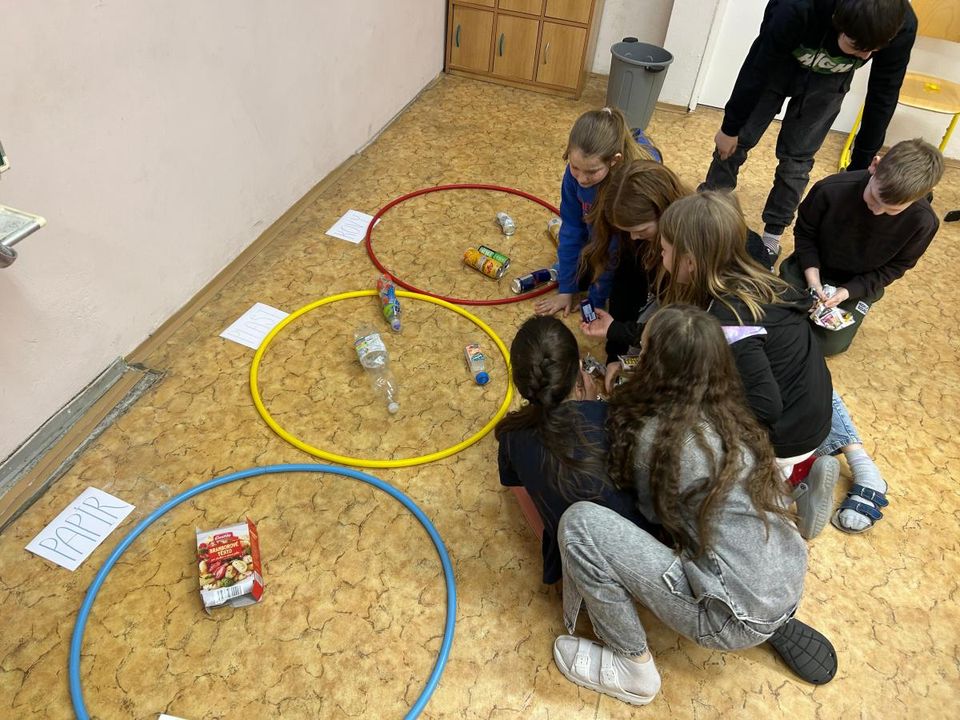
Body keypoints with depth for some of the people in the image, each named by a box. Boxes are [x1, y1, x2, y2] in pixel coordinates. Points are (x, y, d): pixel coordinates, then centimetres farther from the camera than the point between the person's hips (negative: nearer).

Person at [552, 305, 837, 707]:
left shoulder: (657, 434, -19)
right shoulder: (726, 411, 2)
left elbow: (651, 512, 2)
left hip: (736, 620, -8)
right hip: (786, 590, 8)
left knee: (579, 523, -17)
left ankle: (633, 668, 4)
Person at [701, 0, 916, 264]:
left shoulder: (902, 28, -32)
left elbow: (883, 96, -17)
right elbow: (757, 69, -26)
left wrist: (860, 166, -10)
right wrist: (730, 127, -14)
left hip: (828, 82, 2)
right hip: (777, 64, -1)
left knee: (797, 157, -2)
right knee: (736, 141, -1)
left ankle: (772, 234, 14)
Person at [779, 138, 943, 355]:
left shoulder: (922, 221, -27)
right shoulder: (831, 190, -30)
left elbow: (895, 266, -11)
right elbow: (805, 231, -11)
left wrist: (850, 291, -23)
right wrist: (812, 275, -22)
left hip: (861, 284, 0)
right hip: (815, 265, 0)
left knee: (831, 344, -3)